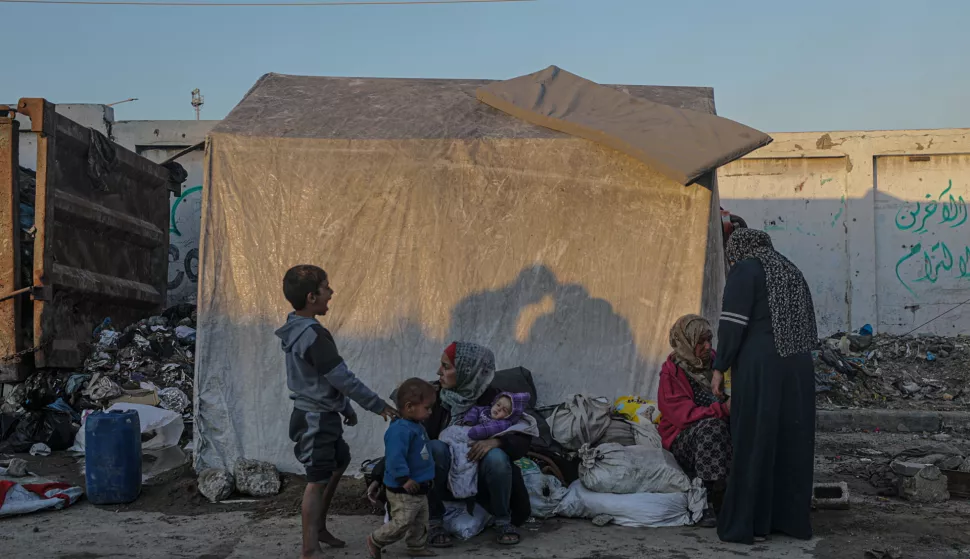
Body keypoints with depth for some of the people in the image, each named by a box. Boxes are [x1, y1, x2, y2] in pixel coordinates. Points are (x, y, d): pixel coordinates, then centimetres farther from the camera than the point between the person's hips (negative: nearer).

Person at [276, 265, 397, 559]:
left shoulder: (297, 329, 8)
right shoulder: (313, 334, -24)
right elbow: (343, 378, -22)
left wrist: (345, 407, 22)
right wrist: (378, 405, -13)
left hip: (320, 415, 10)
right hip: (315, 419, -10)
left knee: (339, 463, 23)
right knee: (318, 480, -4)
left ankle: (319, 527, 33)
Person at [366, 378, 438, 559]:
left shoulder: (417, 427, 9)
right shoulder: (400, 429, -25)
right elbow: (395, 457, -31)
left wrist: (427, 476, 24)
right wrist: (404, 479, -29)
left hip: (419, 487, 10)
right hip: (403, 490, -10)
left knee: (420, 521, 18)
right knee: (402, 522, -5)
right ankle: (375, 541, 13)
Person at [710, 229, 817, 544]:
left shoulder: (745, 270, -3)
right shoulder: (792, 272, 19)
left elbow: (732, 323, -12)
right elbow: (808, 327, 17)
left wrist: (719, 368, -7)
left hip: (760, 367, -7)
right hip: (798, 367, 7)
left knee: (753, 442, -2)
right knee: (792, 442, 11)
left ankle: (749, 523, 1)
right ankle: (793, 519, 18)